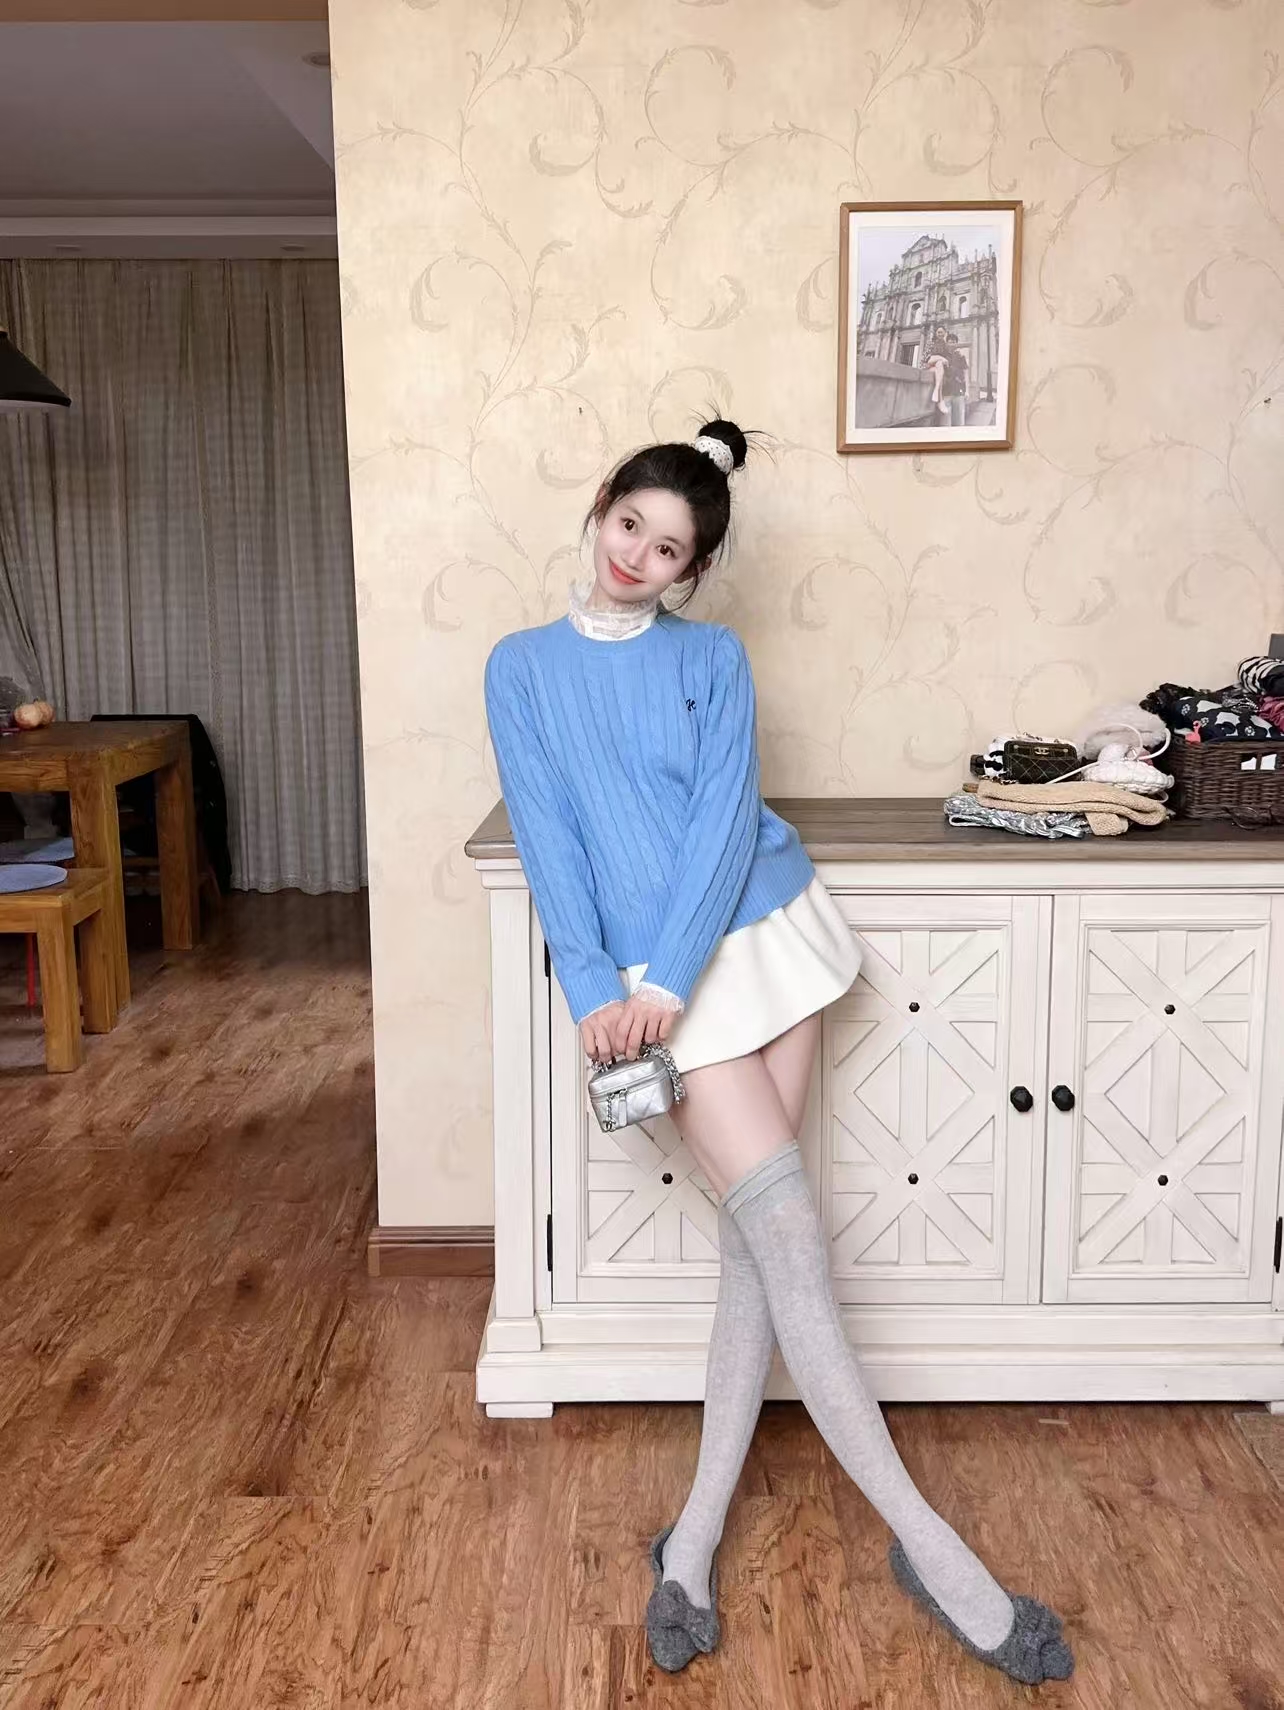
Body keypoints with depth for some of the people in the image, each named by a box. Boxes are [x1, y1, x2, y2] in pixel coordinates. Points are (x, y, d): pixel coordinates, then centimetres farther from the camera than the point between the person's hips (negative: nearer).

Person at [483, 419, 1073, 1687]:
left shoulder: (712, 657, 7)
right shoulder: (522, 668, 6)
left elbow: (724, 817, -5)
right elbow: (546, 837, -1)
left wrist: (665, 979, -16)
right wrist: (593, 990, -12)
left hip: (761, 937, 3)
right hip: (645, 979, -2)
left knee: (757, 1235, 2)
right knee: (787, 1228, -9)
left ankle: (698, 1533, 17)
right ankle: (924, 1541, 1)